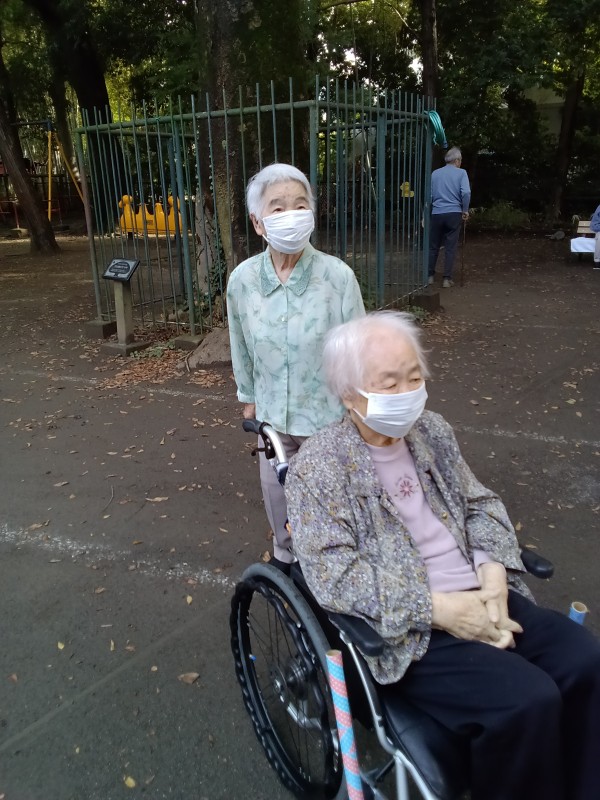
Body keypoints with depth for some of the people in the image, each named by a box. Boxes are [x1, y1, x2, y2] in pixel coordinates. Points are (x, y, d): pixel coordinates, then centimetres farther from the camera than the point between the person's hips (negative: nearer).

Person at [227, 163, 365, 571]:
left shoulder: (337, 275, -20)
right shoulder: (243, 279, -10)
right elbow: (241, 345, 5)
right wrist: (248, 396, 14)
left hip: (328, 414, -3)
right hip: (272, 414, 3)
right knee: (277, 492, 21)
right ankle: (284, 554, 50)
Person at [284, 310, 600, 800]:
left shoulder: (432, 431, 7)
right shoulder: (319, 467, -12)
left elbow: (480, 505, 12)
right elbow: (333, 574, -18)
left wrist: (493, 578, -8)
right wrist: (439, 609, -21)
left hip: (480, 599, 6)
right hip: (405, 629, -6)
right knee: (527, 699, -23)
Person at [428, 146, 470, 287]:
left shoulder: (435, 173, 8)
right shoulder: (461, 173, -1)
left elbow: (429, 195, 8)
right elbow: (466, 193, -14)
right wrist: (465, 211, -3)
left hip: (436, 214, 3)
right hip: (454, 213, -2)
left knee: (433, 246, 12)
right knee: (450, 247, 2)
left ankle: (430, 276, 15)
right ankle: (447, 279, 1)